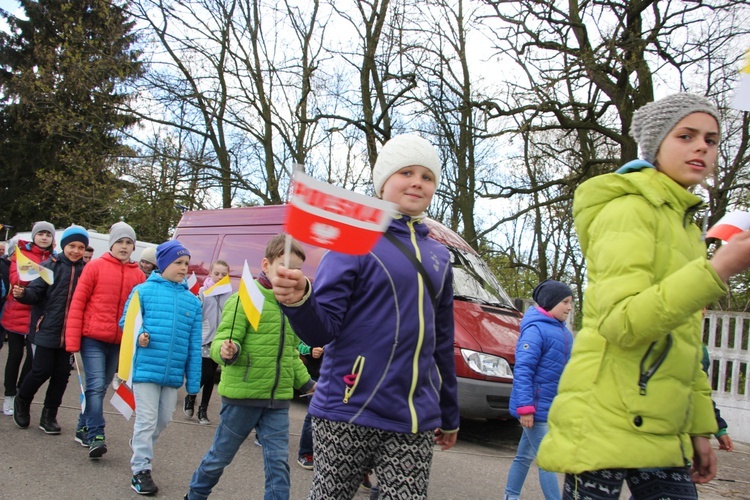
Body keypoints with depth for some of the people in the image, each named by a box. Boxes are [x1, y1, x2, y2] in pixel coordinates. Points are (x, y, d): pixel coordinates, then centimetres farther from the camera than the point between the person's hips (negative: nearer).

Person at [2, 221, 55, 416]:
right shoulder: (21, 253, 2)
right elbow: (14, 278, -11)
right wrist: (34, 275, -27)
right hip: (16, 313, -1)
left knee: (33, 356, 1)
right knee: (15, 355, 6)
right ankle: (9, 396, 19)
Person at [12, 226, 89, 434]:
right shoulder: (49, 266, -3)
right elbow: (35, 292, -7)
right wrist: (23, 294, -27)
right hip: (47, 329, -2)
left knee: (62, 374, 6)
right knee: (42, 371, 0)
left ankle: (49, 416, 22)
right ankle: (22, 401, 30)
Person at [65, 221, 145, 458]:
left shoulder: (138, 275, 5)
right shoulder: (95, 267, -2)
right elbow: (77, 303, -3)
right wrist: (72, 340, -7)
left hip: (120, 342, 3)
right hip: (93, 338, -3)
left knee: (101, 387, 12)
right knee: (96, 385, -11)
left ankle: (83, 428, 28)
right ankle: (95, 436, -6)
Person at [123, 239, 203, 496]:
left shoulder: (193, 301, 6)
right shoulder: (143, 290, -4)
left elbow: (194, 345, 6)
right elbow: (126, 320, 3)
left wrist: (193, 380, 6)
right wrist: (138, 334, -19)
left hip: (173, 373, 4)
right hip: (146, 367, -4)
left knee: (163, 419, 17)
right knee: (147, 419, -1)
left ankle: (140, 448, 43)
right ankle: (141, 470, 12)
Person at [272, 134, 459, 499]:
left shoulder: (438, 257, 12)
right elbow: (322, 331, -8)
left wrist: (449, 415, 23)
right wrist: (299, 301, -29)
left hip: (415, 422, 4)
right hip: (350, 413, -4)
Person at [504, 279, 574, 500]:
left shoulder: (563, 331, 12)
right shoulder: (536, 330, -16)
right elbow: (522, 370, -21)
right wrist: (525, 407, -23)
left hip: (552, 409, 8)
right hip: (538, 408, -8)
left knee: (525, 455, 17)